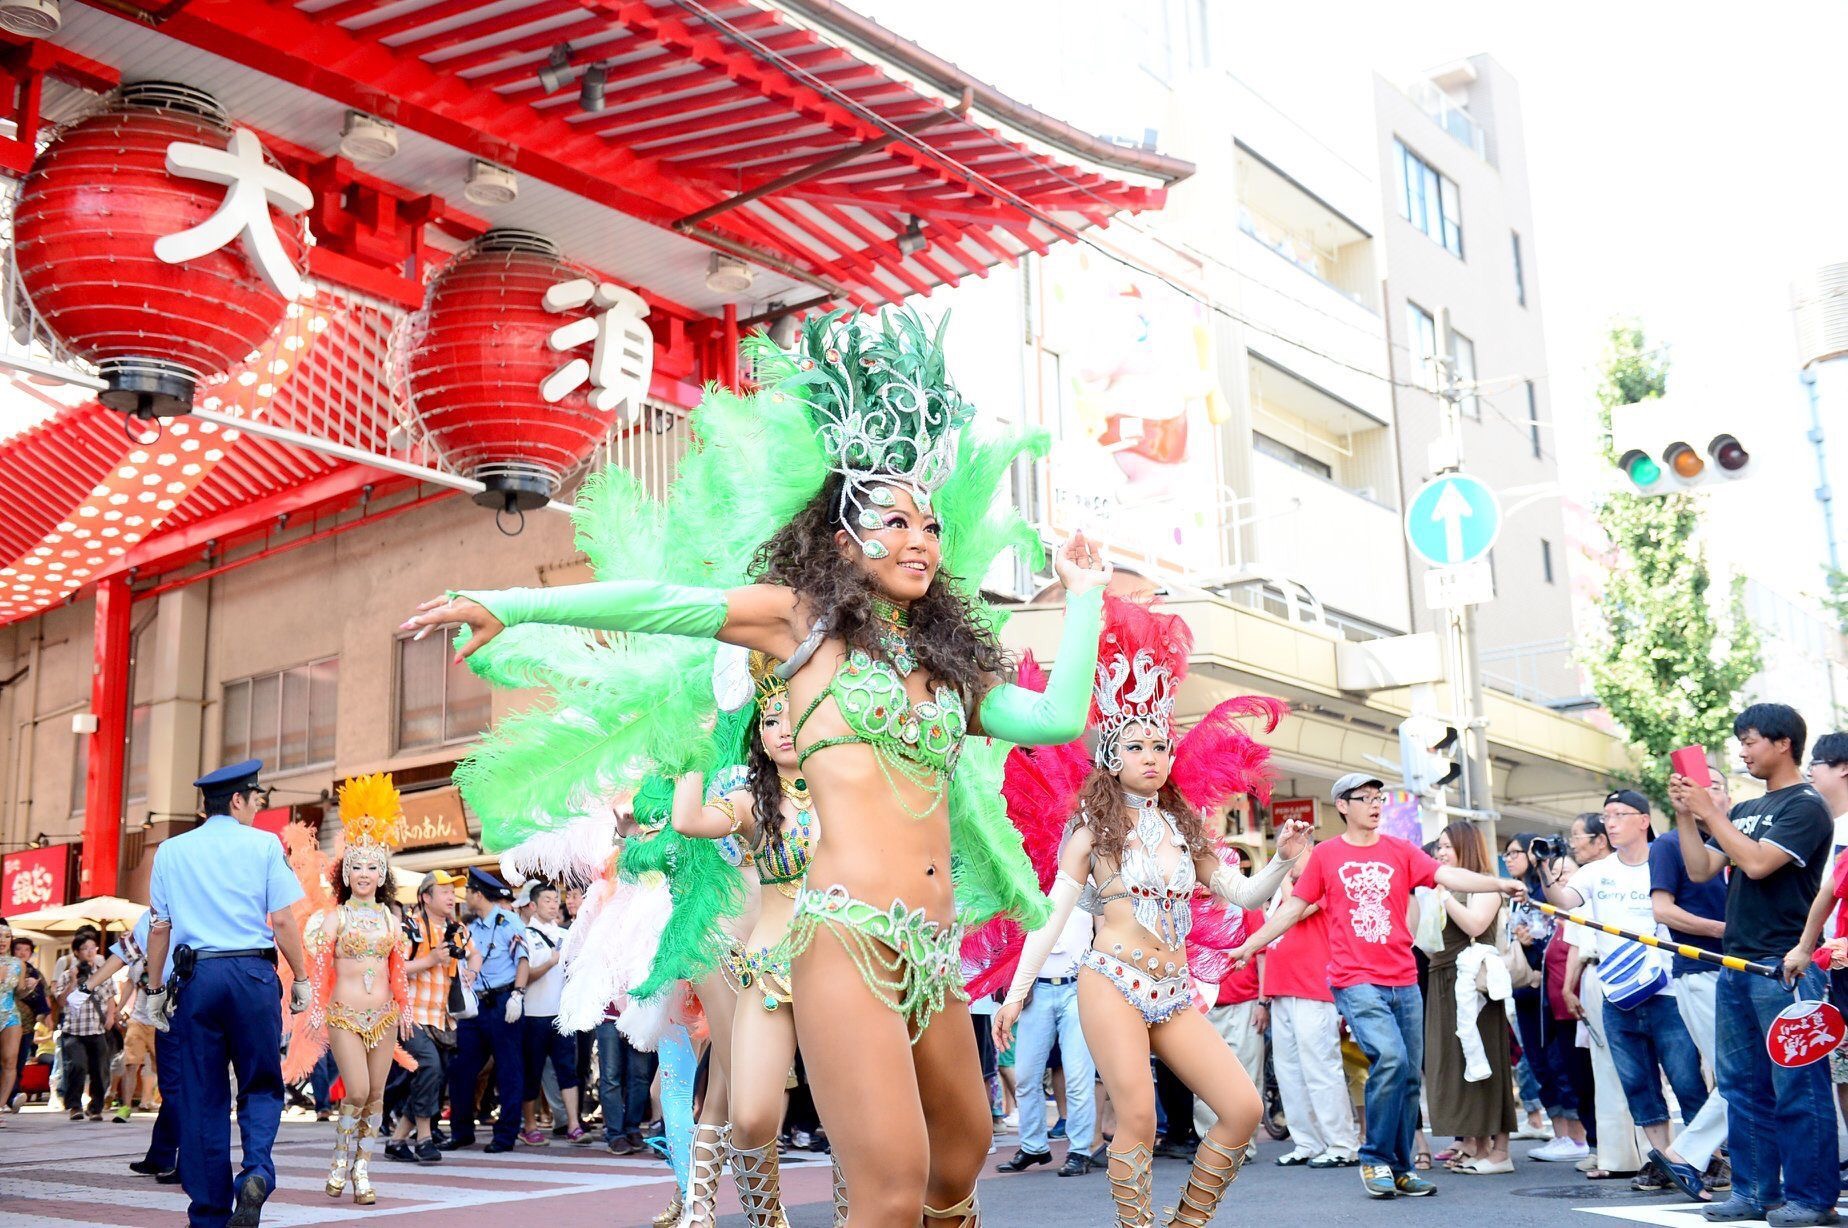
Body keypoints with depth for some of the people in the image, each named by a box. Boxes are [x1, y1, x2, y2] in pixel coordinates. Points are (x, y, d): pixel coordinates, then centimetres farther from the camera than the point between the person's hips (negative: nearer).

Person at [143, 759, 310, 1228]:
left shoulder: (171, 850, 10)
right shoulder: (263, 845, 1)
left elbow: (159, 926, 8)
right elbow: (283, 920, -3)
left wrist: (156, 988, 16)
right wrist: (300, 979, 5)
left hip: (194, 977, 2)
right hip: (252, 973, -2)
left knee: (201, 1095, 8)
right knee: (261, 1084, 10)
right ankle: (256, 1172, -15)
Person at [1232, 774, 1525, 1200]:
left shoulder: (1400, 851, 8)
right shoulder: (1325, 854, 5)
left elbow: (1448, 875, -5)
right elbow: (1293, 908, 10)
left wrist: (1499, 883, -21)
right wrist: (1248, 946, 8)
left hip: (1404, 982, 3)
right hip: (1355, 982, -3)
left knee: (1410, 1076, 6)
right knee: (1391, 1058, -21)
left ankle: (1400, 1169, 22)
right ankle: (1375, 1159, -4)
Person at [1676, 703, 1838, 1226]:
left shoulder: (1806, 806, -6)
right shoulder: (1745, 810, 18)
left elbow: (1757, 862, -19)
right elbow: (1700, 870, 14)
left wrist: (1711, 813, -11)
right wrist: (1685, 815, 4)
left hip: (1785, 967, -8)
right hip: (1737, 963, 8)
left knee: (1796, 1086, -4)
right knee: (1744, 1085, 10)